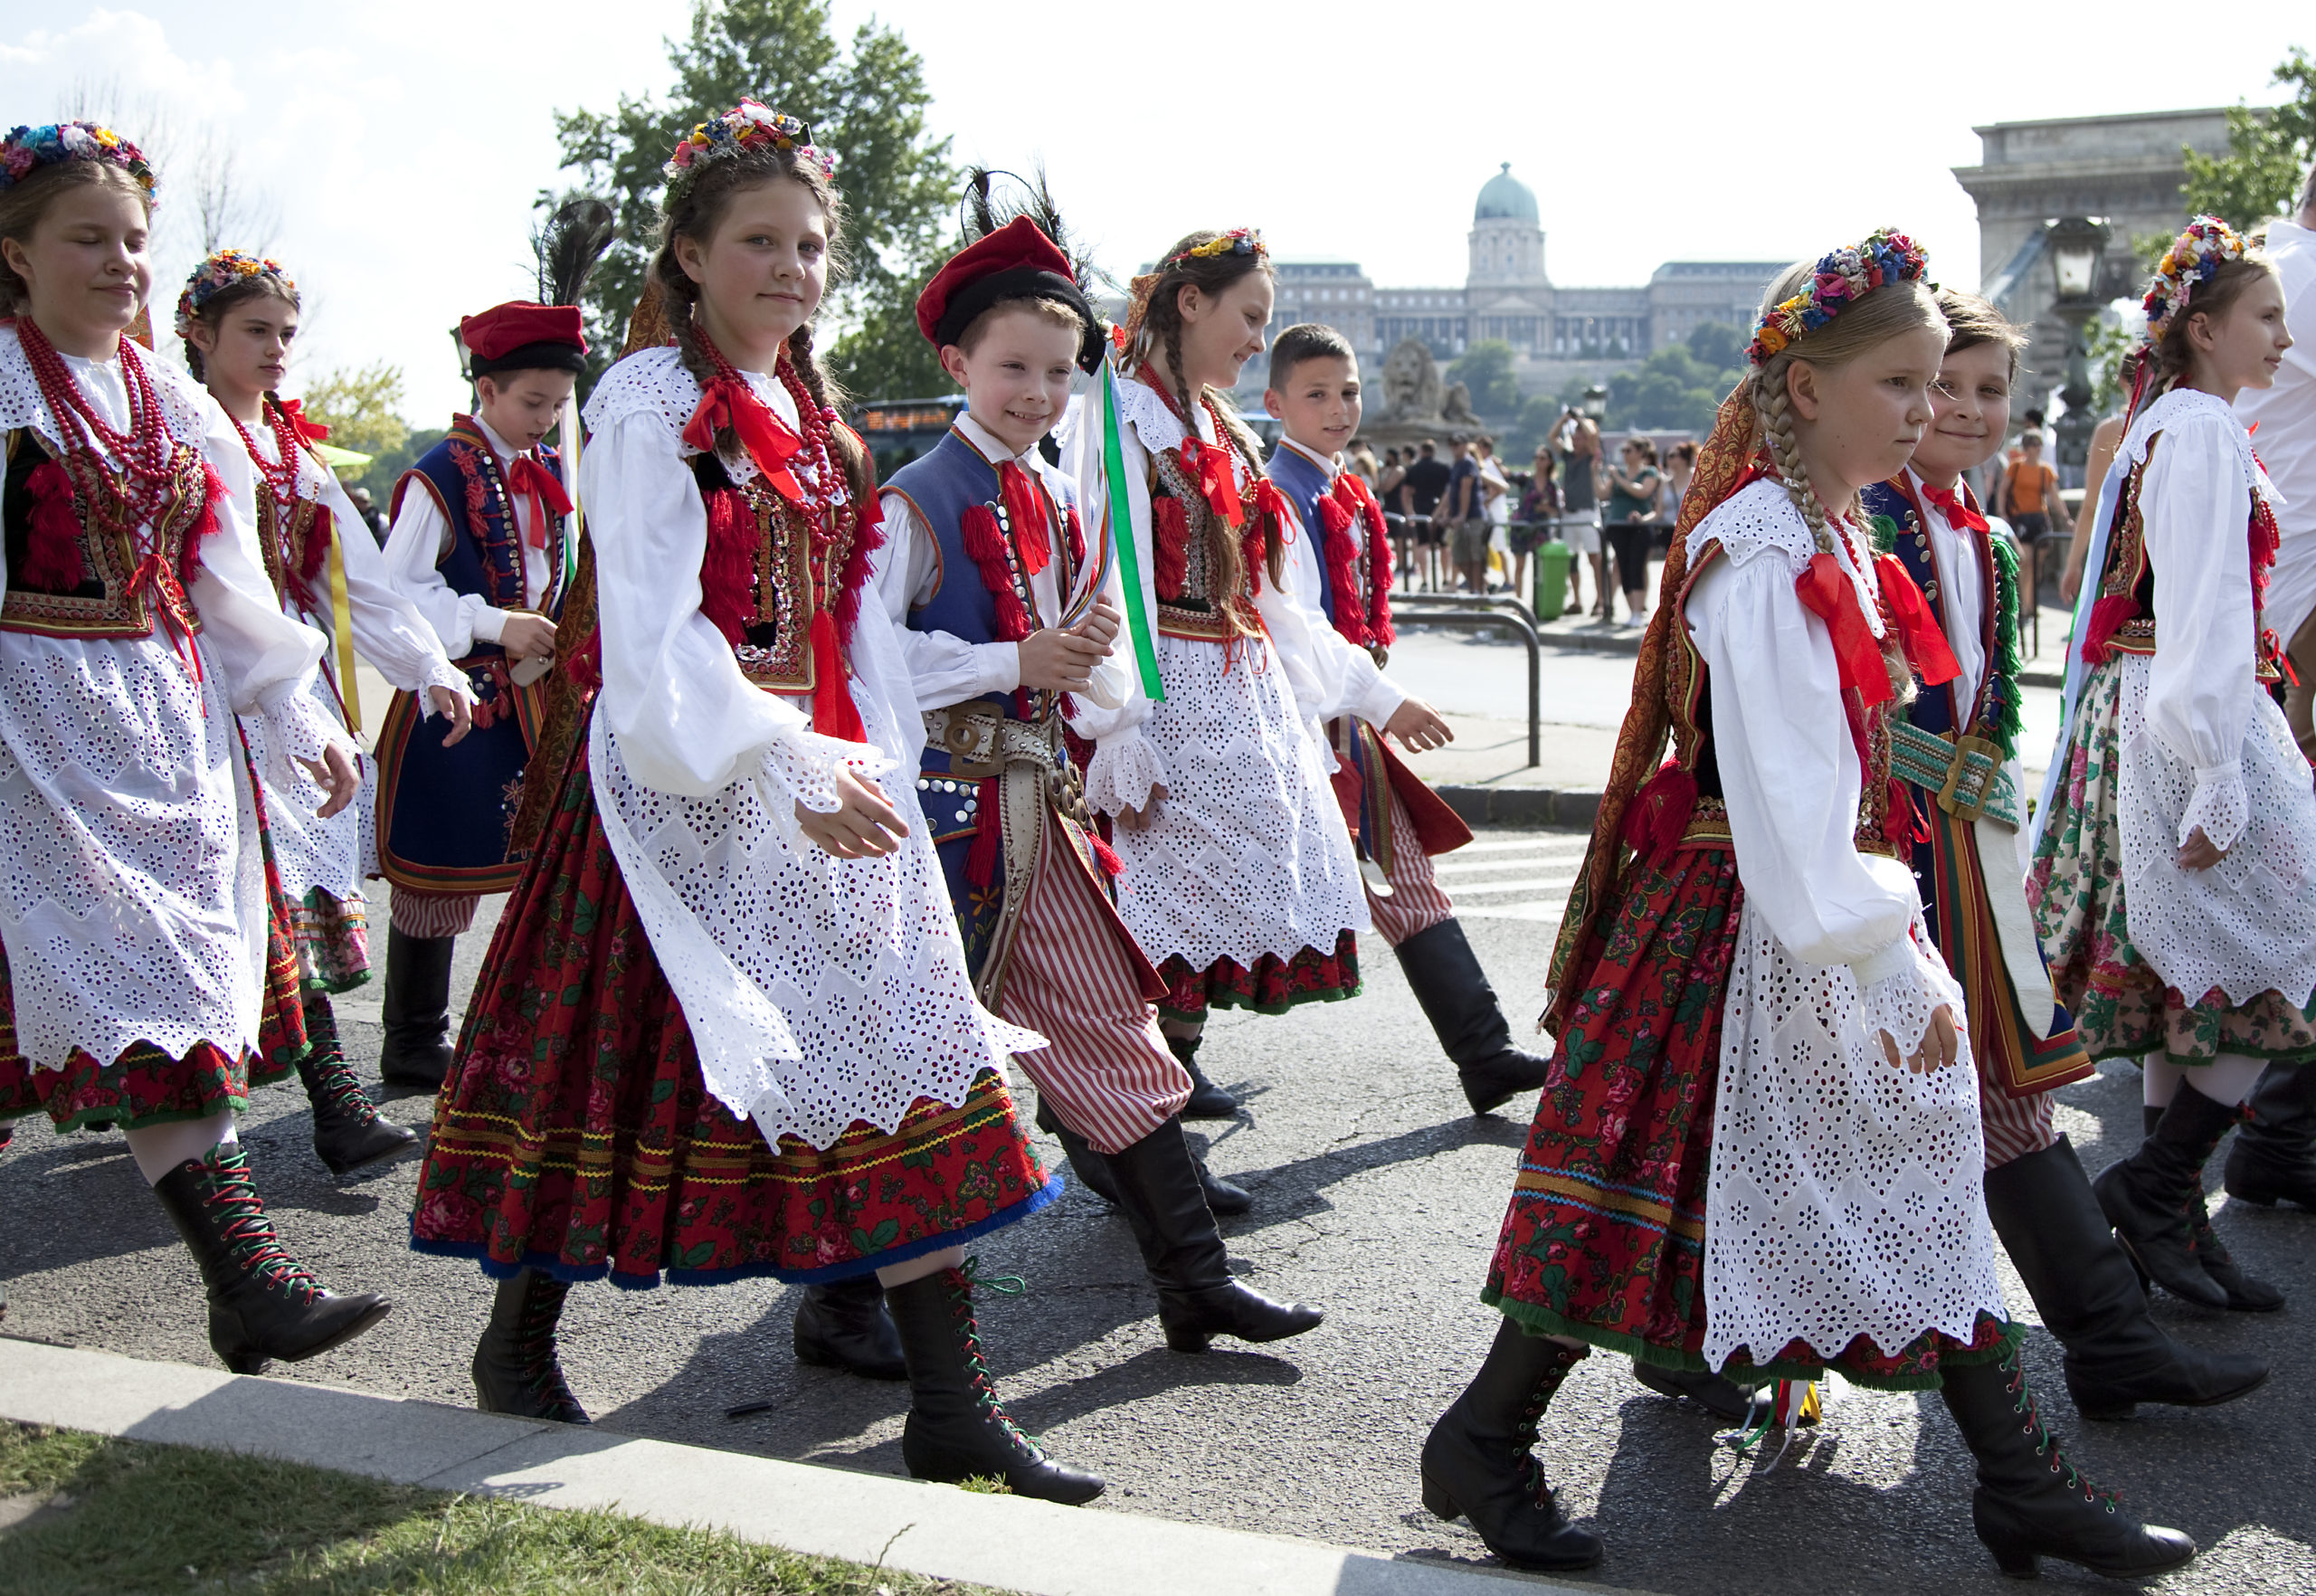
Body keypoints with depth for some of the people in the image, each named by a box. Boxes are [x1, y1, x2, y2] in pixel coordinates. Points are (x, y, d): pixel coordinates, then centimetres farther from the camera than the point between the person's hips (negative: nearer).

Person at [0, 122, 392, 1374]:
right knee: (140, 978, -11)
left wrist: (301, 719, 16)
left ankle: (243, 1286, 8)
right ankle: (249, 1278, -7)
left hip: (169, 710, 5)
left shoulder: (173, 402, 15)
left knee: (184, 978, 4)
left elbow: (227, 581, 19)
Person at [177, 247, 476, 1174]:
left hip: (301, 681, 7)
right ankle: (338, 1106, -13)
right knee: (283, 888, -13)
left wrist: (428, 666, 8)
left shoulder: (295, 448, 20)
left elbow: (358, 577, 17)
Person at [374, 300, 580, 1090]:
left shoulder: (549, 471, 11)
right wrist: (495, 625, -20)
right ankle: (414, 1042, 15)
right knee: (440, 871, 2)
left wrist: (556, 632, 5)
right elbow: (394, 592, -15)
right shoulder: (440, 477, -11)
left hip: (537, 695, 7)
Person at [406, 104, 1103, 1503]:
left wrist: (876, 759, 4)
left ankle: (953, 1408, 4)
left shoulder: (813, 415, 16)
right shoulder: (650, 402, -8)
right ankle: (519, 1345, 27)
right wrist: (786, 770, -27)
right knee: (629, 1063, 3)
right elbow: (655, 626, -18)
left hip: (826, 782, 7)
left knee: (907, 1055, 0)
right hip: (690, 781, -7)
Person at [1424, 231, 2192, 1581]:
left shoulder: (1837, 538, 11)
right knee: (1652, 1195, 0)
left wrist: (1892, 939, 17)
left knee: (1929, 1175, 12)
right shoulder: (1764, 554, -19)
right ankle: (1482, 1446, 17)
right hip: (1742, 922, -10)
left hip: (1819, 914, 10)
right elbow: (1778, 784, -25)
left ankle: (2023, 1483, 24)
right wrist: (1883, 959, -23)